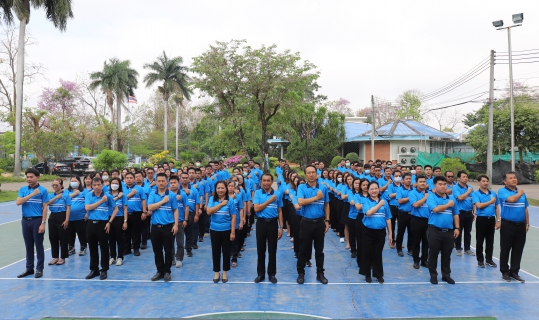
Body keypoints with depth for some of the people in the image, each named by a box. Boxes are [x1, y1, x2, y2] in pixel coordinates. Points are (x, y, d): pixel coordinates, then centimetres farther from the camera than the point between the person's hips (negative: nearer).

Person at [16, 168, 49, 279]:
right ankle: (29, 268, 23)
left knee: (39, 245, 3)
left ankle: (39, 269, 12)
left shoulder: (43, 190, -5)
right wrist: (32, 194, -17)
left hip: (37, 220, -4)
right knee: (28, 245, 12)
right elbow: (18, 202, -8)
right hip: (25, 221, 4)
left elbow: (45, 208, -7)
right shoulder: (22, 189, 7)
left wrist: (43, 223, -12)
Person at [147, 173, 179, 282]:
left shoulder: (171, 195, -1)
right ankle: (160, 271, 23)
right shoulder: (152, 194, 4)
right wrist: (163, 201, -12)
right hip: (155, 226, 2)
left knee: (168, 250, 5)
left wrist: (176, 225, -6)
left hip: (168, 226, -2)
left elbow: (175, 211, 1)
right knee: (157, 251, 10)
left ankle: (167, 271, 18)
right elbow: (150, 208, -9)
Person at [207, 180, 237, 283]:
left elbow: (233, 217, -5)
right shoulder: (212, 199, 0)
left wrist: (233, 232, -9)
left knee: (226, 251, 8)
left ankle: (224, 272, 23)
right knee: (215, 251, 10)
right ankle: (216, 272, 24)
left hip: (226, 230, -1)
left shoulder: (230, 201, -5)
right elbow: (208, 211, -14)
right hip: (214, 230, 1)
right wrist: (221, 204, -16)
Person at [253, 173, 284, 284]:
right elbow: (256, 208, -11)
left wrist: (281, 227, 1)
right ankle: (261, 273, 20)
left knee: (272, 250, 7)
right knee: (260, 249, 8)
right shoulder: (257, 193, 0)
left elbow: (280, 212, 5)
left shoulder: (277, 194, 2)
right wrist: (269, 200, -12)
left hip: (273, 223, 0)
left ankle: (272, 274, 20)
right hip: (261, 223, 0)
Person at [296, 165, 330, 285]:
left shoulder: (323, 188, 3)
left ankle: (320, 273, 23)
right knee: (303, 249, 6)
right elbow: (300, 202, -19)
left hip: (319, 222, 2)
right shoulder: (301, 187, -4)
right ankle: (301, 273, 19)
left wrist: (327, 221, 4)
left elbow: (326, 205, 9)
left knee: (319, 249, 12)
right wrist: (316, 197, -14)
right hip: (306, 222, -2)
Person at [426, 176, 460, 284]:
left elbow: (455, 214, 15)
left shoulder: (451, 198, 12)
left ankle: (446, 275, 24)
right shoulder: (431, 197, -4)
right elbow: (436, 209, -20)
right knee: (433, 254, 4)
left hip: (449, 231, 4)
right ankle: (433, 275, 17)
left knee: (447, 255, 12)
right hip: (435, 230, -4)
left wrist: (457, 228, 8)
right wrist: (448, 205, -6)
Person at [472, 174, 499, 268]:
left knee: (490, 241, 11)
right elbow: (479, 205, -17)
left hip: (491, 219, 4)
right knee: (480, 241, 3)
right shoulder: (475, 194, -4)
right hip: (481, 219, -4)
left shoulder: (493, 193, 10)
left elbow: (496, 208, 12)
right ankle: (480, 260, 14)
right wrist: (490, 202, -8)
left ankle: (489, 259, 23)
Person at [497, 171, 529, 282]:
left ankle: (514, 271, 20)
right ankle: (505, 272, 14)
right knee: (505, 249, 2)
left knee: (518, 250, 9)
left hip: (521, 225, 5)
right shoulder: (502, 191, -5)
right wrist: (519, 193, -4)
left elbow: (525, 209, 17)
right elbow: (511, 199, -24)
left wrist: (527, 224, 13)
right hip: (507, 225, -5)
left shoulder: (522, 192, 12)